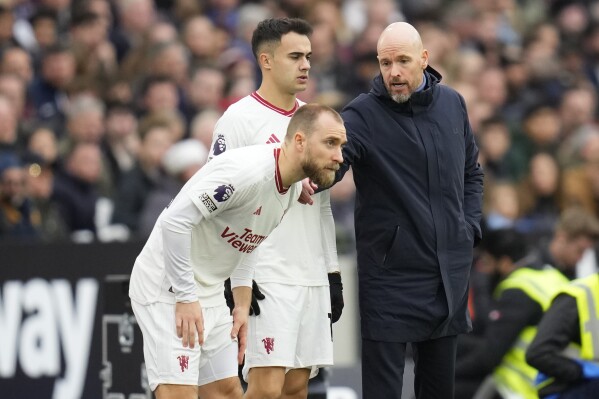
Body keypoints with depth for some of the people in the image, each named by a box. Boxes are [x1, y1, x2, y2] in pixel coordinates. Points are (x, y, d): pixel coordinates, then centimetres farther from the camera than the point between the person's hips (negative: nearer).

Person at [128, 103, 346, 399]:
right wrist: (185, 298, -24)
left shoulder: (292, 189, 4)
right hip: (168, 289, -10)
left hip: (209, 292, 10)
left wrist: (242, 305, 12)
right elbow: (174, 221, -28)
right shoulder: (247, 171, -26)